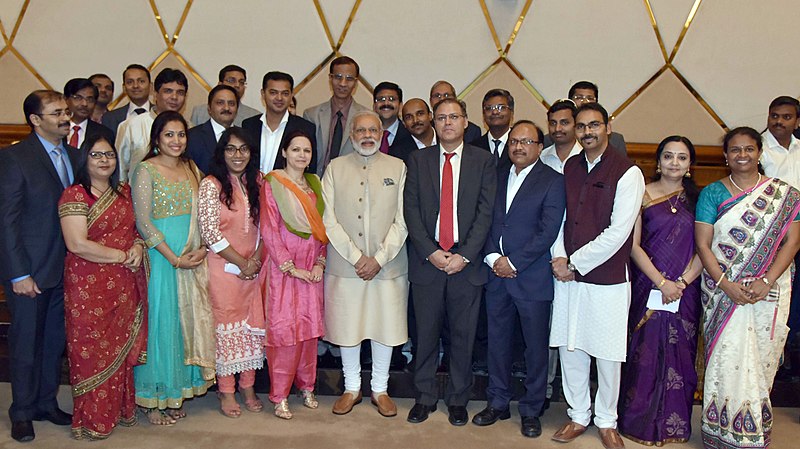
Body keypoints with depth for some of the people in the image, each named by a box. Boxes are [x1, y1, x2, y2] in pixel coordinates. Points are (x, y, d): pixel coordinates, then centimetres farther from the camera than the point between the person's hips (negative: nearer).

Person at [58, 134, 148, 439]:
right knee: (92, 348, 2)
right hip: (89, 286, -5)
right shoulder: (74, 195, -8)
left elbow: (136, 227, 23)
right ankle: (93, 419, 16)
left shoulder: (124, 192, 12)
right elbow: (77, 244, -16)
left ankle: (121, 408, 26)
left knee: (122, 346, 11)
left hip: (125, 284, 6)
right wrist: (121, 256, -14)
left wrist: (138, 246, 0)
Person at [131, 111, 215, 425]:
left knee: (186, 321, 10)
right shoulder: (146, 170, -8)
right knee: (160, 322, 1)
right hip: (160, 256, -5)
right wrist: (174, 258, -15)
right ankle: (152, 399, 16)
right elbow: (143, 222, -12)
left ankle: (175, 392, 25)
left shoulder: (192, 169, 10)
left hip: (192, 260, 6)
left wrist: (202, 248, -4)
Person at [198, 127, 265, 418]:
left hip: (253, 268, 5)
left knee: (252, 325, 7)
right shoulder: (211, 185, -9)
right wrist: (242, 263, -12)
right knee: (226, 326, 3)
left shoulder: (255, 183, 8)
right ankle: (226, 391, 16)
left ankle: (248, 386, 22)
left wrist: (257, 258, -5)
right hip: (224, 268, -5)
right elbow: (209, 231, -14)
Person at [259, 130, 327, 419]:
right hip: (283, 268, -5)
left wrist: (320, 263, -1)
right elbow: (269, 230, -10)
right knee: (284, 329, -5)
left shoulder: (314, 185, 12)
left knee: (310, 328, 8)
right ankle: (280, 396, 6)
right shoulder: (272, 184, -4)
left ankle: (306, 386, 23)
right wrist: (291, 268, -13)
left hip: (312, 270, 5)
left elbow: (322, 229, 12)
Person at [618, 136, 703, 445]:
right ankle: (641, 420, 18)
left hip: (685, 290, 2)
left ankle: (674, 423, 23)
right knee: (645, 352, 3)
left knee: (679, 353, 8)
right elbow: (634, 245, -5)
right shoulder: (643, 195, -1)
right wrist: (661, 282, -12)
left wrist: (682, 282, -11)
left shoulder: (697, 198, 6)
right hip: (648, 287, -2)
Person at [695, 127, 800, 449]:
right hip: (723, 290, -1)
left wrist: (766, 281, -14)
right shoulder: (712, 193, 3)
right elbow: (703, 244, -2)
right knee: (726, 359, -2)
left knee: (761, 359, 7)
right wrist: (725, 284, -14)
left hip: (769, 292, 1)